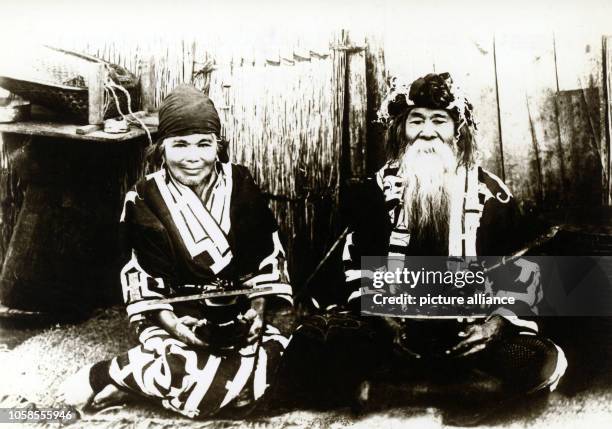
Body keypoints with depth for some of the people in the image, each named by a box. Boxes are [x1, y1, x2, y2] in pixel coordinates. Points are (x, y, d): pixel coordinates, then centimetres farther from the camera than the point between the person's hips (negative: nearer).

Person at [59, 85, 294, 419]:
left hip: (242, 309, 3)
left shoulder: (241, 186, -2)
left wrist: (259, 308, -7)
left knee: (240, 394, -18)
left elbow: (267, 257, 3)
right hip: (182, 315, -2)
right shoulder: (144, 200, -6)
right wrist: (169, 323, -15)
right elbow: (143, 280, -2)